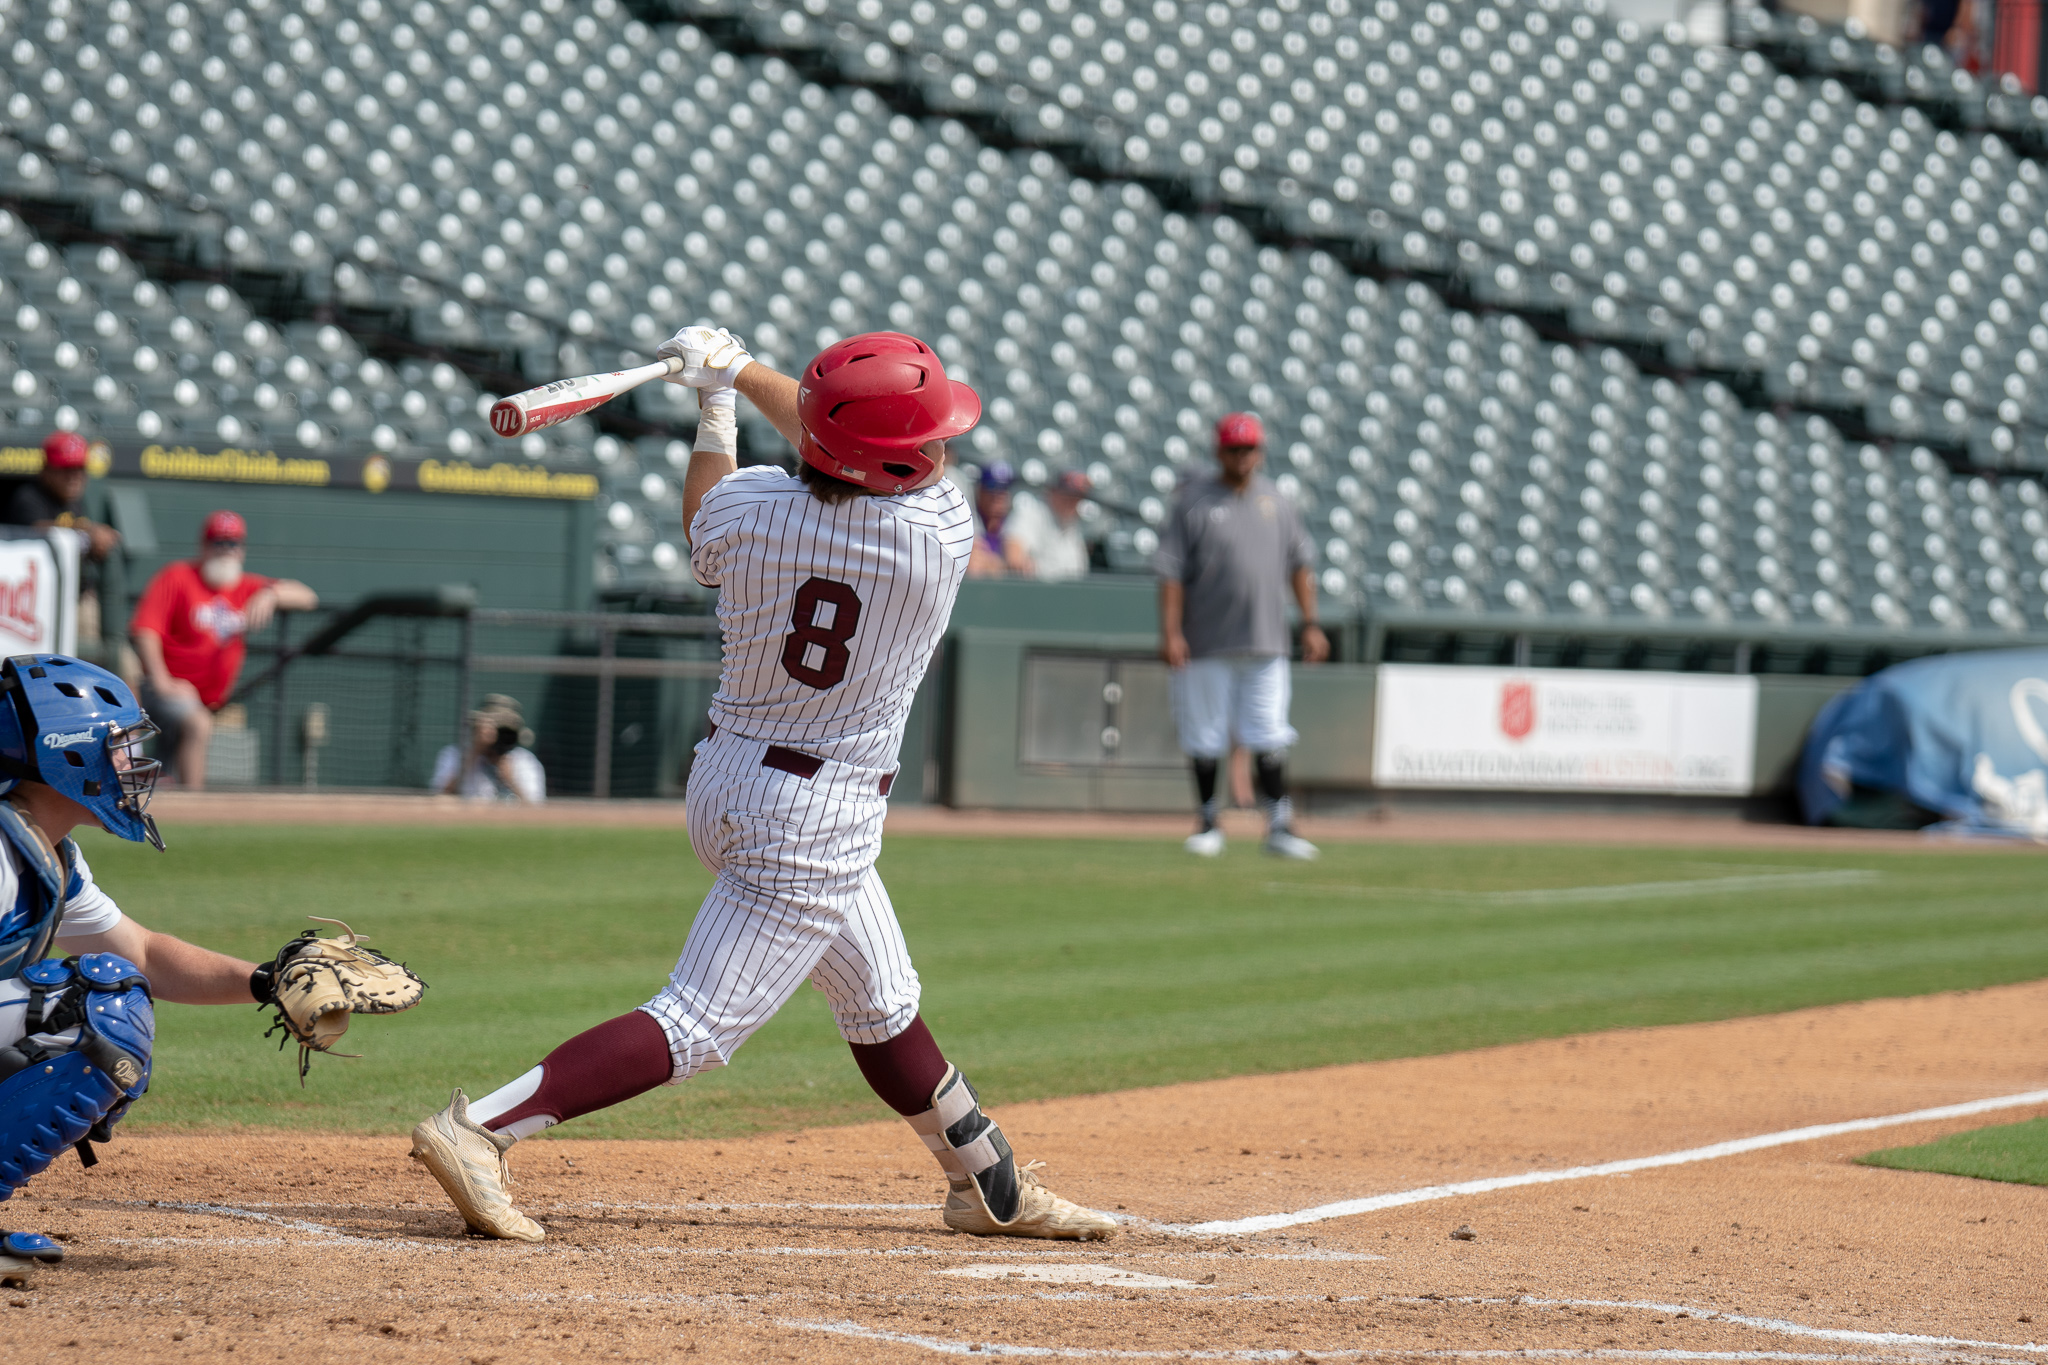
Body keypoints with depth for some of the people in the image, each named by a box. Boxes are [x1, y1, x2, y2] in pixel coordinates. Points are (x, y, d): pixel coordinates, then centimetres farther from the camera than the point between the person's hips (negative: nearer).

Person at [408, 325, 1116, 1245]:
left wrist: (715, 406, 22)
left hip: (728, 777, 8)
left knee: (882, 1005, 22)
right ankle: (480, 1129, -17)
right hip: (816, 817, -8)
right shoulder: (941, 536, -18)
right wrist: (740, 375, 8)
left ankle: (990, 1184, 38)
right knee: (699, 1028, -7)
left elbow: (703, 529, 17)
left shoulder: (750, 509, -9)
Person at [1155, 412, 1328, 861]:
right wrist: (1170, 633, -15)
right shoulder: (1194, 503, -3)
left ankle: (1279, 827, 4)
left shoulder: (1275, 500, 9)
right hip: (1206, 647, -3)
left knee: (1268, 739, 1)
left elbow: (1298, 565, 15)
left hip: (1265, 645, 3)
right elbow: (1171, 571, -6)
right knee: (1205, 738, 4)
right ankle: (1209, 824, 16)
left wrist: (1310, 624, 8)